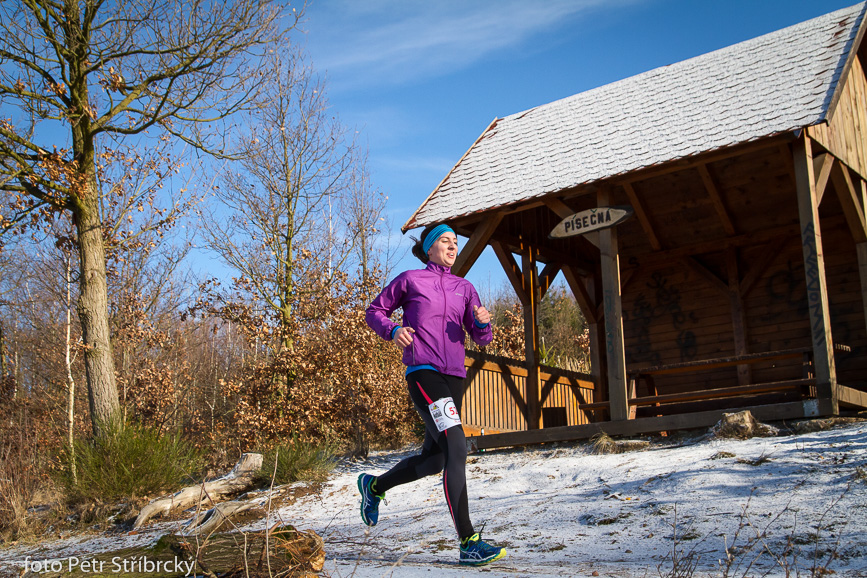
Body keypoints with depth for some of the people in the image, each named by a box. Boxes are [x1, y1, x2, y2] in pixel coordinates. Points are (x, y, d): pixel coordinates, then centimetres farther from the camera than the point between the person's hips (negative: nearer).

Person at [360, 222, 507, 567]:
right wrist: (393, 330, -8)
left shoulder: (464, 288, 17)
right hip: (423, 372, -7)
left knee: (434, 460, 13)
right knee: (456, 448, -21)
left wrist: (482, 323, -9)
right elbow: (375, 312, 13)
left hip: (454, 376, 7)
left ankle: (374, 486, 39)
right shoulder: (410, 280, 5)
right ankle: (469, 543, -21)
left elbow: (481, 338, 13)